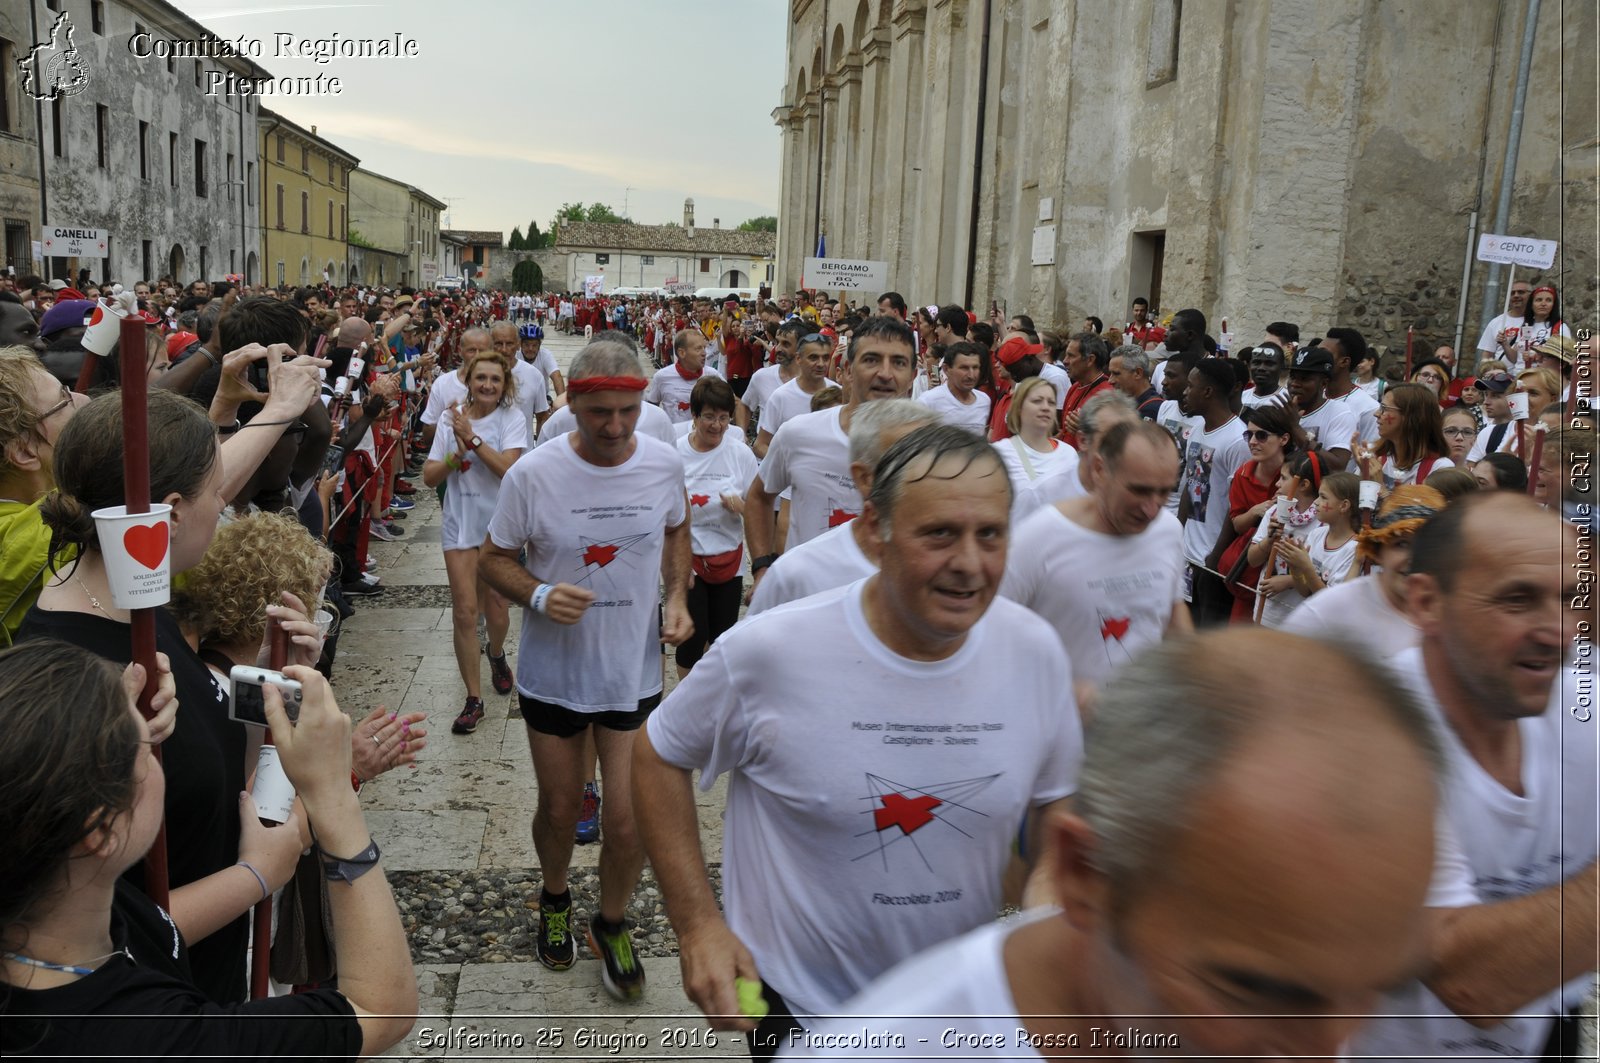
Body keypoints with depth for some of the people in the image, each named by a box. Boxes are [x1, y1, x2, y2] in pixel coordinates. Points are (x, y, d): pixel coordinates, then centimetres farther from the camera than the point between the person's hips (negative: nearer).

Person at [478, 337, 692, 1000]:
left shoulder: (664, 465, -8)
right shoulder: (532, 474, -15)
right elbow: (492, 559, -3)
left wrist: (677, 597, -4)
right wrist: (538, 595, -23)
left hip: (634, 669, 1)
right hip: (554, 670, 0)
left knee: (629, 820, 0)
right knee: (559, 808, 16)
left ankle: (612, 925, 31)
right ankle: (554, 902, 49)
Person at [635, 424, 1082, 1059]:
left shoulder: (1037, 653, -13)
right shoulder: (767, 652, -24)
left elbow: (1054, 798, 3)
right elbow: (658, 757, -9)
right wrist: (697, 923, -15)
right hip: (795, 1004, -4)